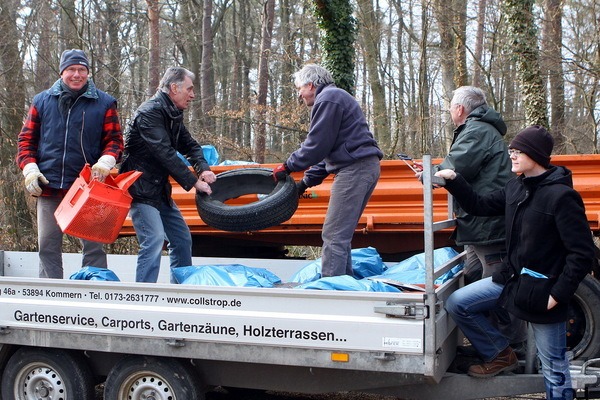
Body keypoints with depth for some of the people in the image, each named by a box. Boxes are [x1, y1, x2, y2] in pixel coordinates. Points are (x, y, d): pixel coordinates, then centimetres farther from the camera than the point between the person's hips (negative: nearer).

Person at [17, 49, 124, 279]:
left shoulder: (104, 103, 5)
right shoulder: (42, 101, 11)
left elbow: (114, 139, 4)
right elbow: (27, 138, 13)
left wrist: (105, 162, -15)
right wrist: (29, 169, -2)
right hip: (48, 187, 2)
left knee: (93, 246, -1)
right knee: (48, 246, 7)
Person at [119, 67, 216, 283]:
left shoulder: (173, 114, 12)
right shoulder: (150, 112, -17)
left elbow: (189, 145, 13)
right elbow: (165, 153, -24)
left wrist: (203, 169, -8)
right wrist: (194, 182, -22)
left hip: (160, 190, 10)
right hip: (141, 190, -10)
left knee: (182, 238, 12)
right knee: (154, 239, -20)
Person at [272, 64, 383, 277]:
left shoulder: (328, 99, -8)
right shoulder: (333, 97, 25)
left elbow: (317, 145, -14)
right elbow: (327, 149, 25)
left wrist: (287, 167, -3)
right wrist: (306, 181, 20)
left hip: (355, 168, -11)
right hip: (364, 167, 11)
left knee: (334, 235, -10)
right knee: (342, 234, 15)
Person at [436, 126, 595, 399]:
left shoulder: (561, 195, -18)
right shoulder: (516, 187, 5)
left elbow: (582, 253, -19)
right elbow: (480, 206, 15)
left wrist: (558, 294, -19)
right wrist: (453, 180, 2)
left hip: (542, 290, -8)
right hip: (511, 277, 8)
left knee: (554, 366, 2)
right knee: (457, 304, 6)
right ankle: (500, 355, 21)